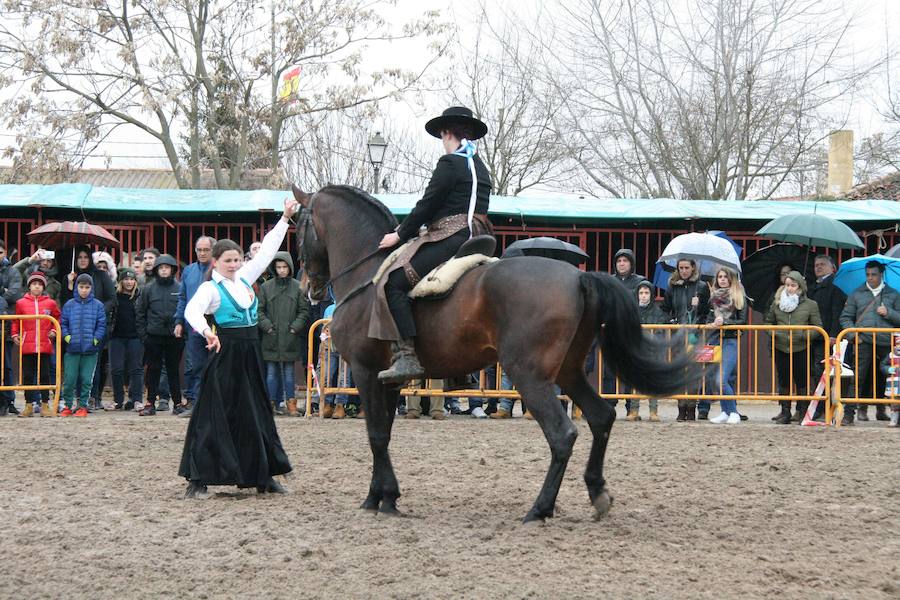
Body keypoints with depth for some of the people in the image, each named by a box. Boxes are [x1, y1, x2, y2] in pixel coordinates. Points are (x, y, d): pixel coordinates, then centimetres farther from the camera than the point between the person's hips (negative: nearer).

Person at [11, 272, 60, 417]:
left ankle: (45, 405, 9)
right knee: (27, 376, 4)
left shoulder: (50, 303, 4)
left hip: (45, 345, 0)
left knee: (45, 375, 2)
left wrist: (54, 331, 2)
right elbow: (16, 321, 12)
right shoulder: (21, 303, 3)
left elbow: (57, 319, 17)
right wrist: (15, 334, 0)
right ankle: (29, 406, 11)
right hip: (27, 345, 0)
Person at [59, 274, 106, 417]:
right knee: (69, 379, -1)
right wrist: (66, 336, -7)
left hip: (90, 350, 0)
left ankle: (83, 405, 12)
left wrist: (96, 338, -9)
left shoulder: (98, 306, 3)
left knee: (86, 379, 2)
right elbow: (63, 323, 9)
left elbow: (101, 325, 3)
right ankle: (67, 405, 11)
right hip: (72, 348, 0)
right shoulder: (69, 305, 5)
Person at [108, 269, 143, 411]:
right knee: (116, 369, 3)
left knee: (136, 369, -1)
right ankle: (118, 400, 10)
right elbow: (107, 314, 9)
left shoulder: (140, 296, 2)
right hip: (117, 337, 2)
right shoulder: (114, 295, 5)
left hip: (135, 337, -2)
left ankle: (135, 399, 1)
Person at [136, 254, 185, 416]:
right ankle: (150, 403, 8)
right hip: (154, 337, 1)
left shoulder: (179, 288, 0)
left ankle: (177, 403, 12)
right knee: (153, 371, 4)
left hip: (174, 337, -1)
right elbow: (139, 312, 7)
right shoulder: (149, 289, 3)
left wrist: (182, 329, -5)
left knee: (174, 371, 6)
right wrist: (143, 334, 1)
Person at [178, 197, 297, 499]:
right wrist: (205, 329, -47)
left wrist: (285, 218, 14)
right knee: (215, 416, -7)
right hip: (226, 353, -7)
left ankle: (263, 476, 23)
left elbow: (267, 250, 16)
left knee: (257, 414, 13)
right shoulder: (210, 288, -9)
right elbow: (192, 310, -27)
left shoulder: (244, 278, 10)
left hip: (250, 355, 7)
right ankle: (197, 480, -5)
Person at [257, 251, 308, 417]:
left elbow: (304, 310, 6)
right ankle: (272, 402, 5)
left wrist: (295, 327, -6)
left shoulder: (298, 287, 4)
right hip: (271, 337, 0)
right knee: (272, 371, 1)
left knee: (289, 371, 3)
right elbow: (259, 310, 6)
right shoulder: (266, 287, 5)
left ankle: (290, 402, 7)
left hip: (290, 337, 0)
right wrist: (267, 325, -6)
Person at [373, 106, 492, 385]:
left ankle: (407, 356, -28)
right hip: (477, 238, 10)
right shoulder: (480, 167, 20)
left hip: (450, 238, -10)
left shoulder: (450, 163, -7)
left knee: (394, 283, -15)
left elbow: (427, 205, -10)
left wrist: (401, 235, 2)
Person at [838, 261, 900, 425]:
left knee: (883, 379, 9)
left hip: (886, 344, 1)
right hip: (863, 342, -1)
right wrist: (853, 335, -5)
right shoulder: (857, 294, 11)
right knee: (858, 378, -10)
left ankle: (881, 410, 24)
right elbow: (845, 317, 10)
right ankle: (849, 413, -11)